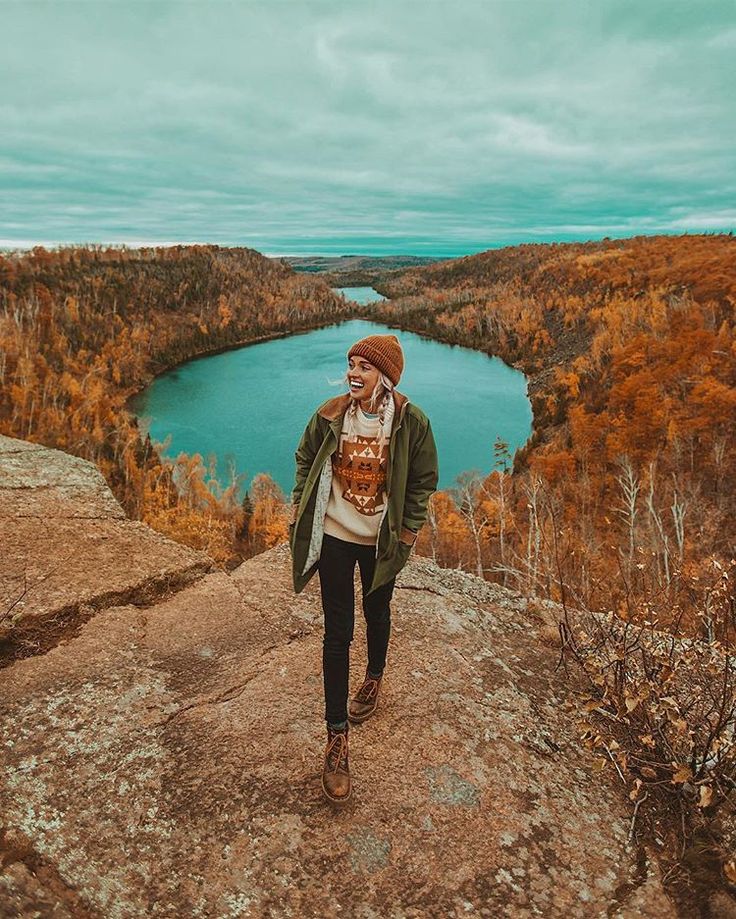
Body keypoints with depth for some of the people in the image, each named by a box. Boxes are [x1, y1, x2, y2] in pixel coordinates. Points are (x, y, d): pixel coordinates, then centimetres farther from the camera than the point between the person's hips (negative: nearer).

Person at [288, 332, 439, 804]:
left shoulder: (412, 423, -15)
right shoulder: (330, 415, -11)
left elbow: (423, 481, -4)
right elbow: (305, 459, 5)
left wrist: (409, 531, -4)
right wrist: (299, 507, 0)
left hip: (382, 540, 0)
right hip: (334, 535, 0)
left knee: (377, 612, 23)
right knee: (337, 632, 1)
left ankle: (374, 678, 54)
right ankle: (337, 739, 11)